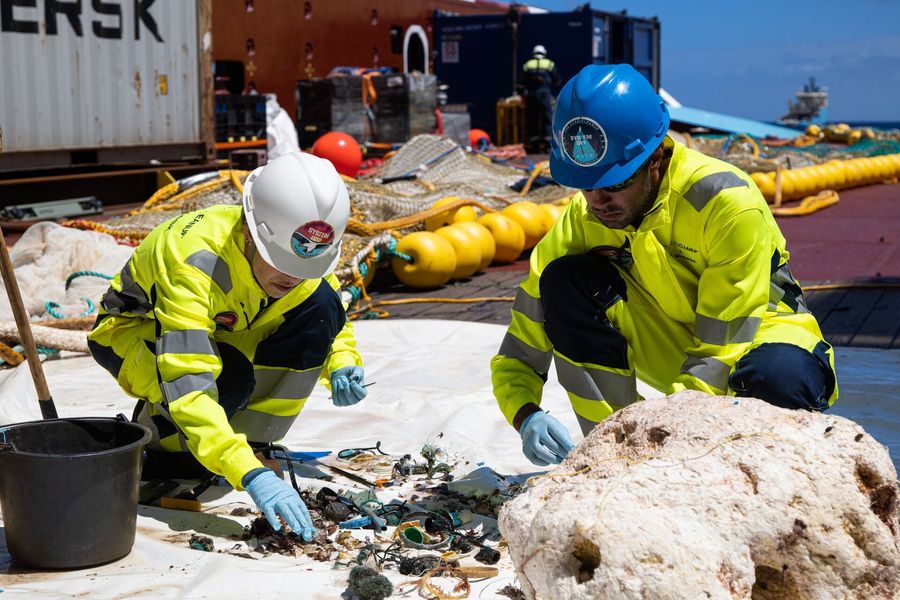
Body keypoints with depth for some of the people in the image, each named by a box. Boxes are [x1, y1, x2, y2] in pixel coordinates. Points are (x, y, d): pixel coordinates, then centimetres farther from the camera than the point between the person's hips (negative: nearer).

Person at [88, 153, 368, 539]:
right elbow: (186, 384, -47)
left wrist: (342, 364, -23)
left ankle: (252, 440, -9)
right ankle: (154, 442, -4)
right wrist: (250, 476, -56)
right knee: (229, 376, -38)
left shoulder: (300, 248, -21)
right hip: (134, 330, -5)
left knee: (320, 305, -21)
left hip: (225, 333, 5)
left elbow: (332, 319, 0)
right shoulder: (193, 260, -39)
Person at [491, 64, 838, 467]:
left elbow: (724, 349, -28)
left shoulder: (730, 204, -28)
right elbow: (516, 357, -14)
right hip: (668, 348, 3)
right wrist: (527, 417, -36)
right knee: (564, 281, -22)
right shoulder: (577, 225, -16)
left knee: (778, 378, -40)